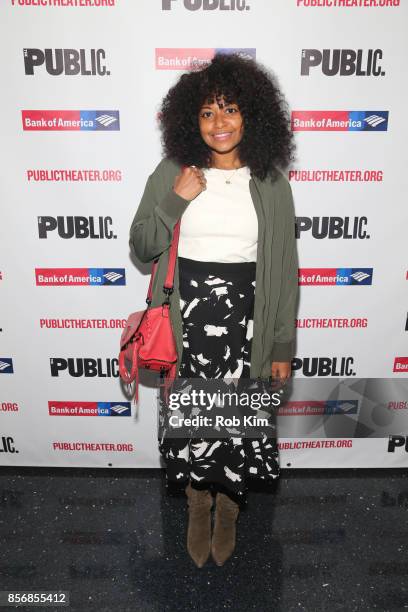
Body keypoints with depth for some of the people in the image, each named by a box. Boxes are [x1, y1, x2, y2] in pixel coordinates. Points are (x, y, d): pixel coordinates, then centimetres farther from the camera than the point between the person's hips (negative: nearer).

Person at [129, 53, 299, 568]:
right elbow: (141, 248, 0)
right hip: (185, 317, 0)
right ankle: (197, 505, 40)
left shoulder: (270, 182, 0)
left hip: (244, 318, 0)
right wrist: (176, 200, -15)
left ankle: (228, 508, 40)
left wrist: (283, 346, 0)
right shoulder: (172, 172, 0)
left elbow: (284, 268, 1)